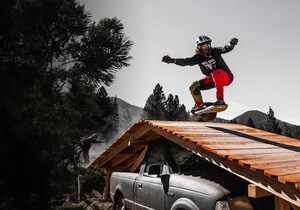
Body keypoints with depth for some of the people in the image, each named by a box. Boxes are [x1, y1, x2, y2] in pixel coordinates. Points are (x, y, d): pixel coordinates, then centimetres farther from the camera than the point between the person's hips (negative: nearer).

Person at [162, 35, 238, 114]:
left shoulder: (214, 51, -12)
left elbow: (226, 49, -22)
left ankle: (220, 99, -37)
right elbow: (185, 62, -15)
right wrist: (172, 60, -27)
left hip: (226, 76, -5)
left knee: (216, 73, -39)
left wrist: (231, 44, -45)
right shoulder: (198, 57, -6)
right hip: (213, 79, 5)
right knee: (194, 87, -6)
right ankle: (199, 105, 12)